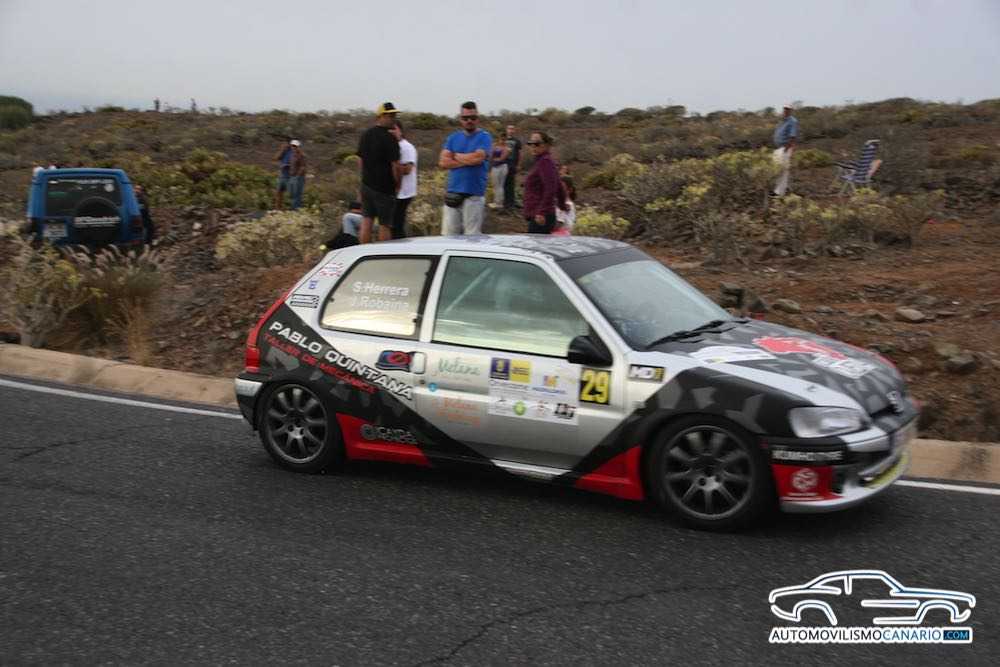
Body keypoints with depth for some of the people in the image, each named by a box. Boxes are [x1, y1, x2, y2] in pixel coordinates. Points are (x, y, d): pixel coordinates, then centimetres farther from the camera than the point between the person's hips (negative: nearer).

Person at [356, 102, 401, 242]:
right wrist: (397, 184, -3)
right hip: (385, 188, -7)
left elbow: (361, 160, 14)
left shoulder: (365, 135, 8)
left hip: (366, 185, 7)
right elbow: (395, 166, -17)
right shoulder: (390, 139, -15)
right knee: (384, 225, 2)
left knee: (366, 221, 9)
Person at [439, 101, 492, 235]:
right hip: (452, 194, 4)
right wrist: (467, 161, -5)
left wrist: (456, 156, 2)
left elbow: (477, 157, -15)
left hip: (474, 195, -4)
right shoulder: (453, 137, 14)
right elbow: (443, 162, 3)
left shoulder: (484, 137, 2)